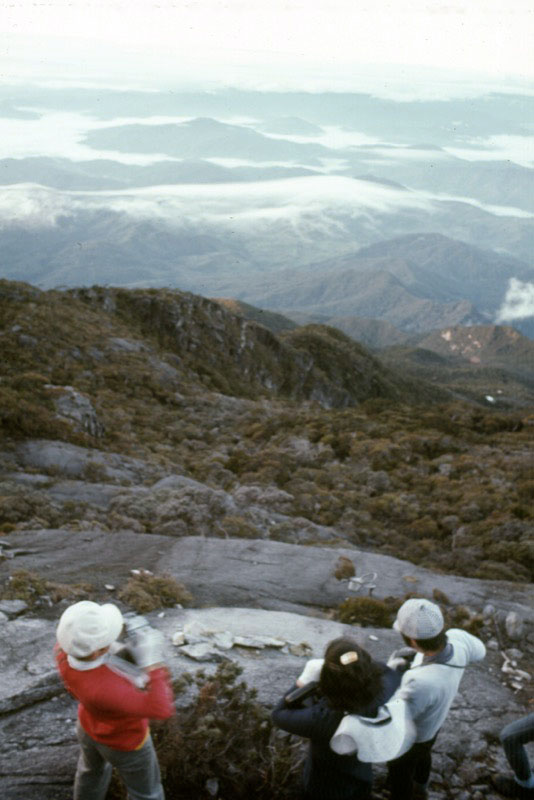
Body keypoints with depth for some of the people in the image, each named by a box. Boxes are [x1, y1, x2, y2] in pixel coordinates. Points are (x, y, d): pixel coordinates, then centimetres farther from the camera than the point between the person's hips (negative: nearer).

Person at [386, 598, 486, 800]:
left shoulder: (422, 682, -51)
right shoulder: (458, 638, -32)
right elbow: (478, 651, -5)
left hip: (411, 735, -7)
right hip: (432, 722, 7)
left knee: (399, 771, 26)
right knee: (422, 755, 38)